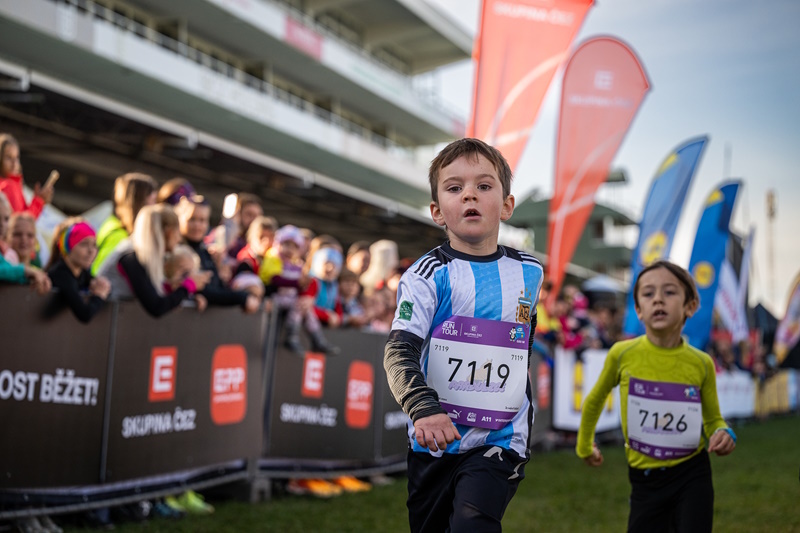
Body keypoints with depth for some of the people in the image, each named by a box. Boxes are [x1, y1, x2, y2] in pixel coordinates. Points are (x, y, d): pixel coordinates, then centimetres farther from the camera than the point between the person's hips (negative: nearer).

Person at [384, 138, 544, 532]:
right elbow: (399, 351, -19)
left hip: (500, 440, 1)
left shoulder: (528, 273, 4)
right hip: (436, 440, 0)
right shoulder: (429, 274, -9)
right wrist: (424, 409, -37)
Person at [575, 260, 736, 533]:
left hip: (692, 477, 0)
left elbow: (713, 419, 9)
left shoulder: (701, 364, -6)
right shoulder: (622, 354, -8)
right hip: (645, 480, 0)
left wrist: (723, 434, -13)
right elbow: (595, 400, 11)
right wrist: (585, 445, 22)